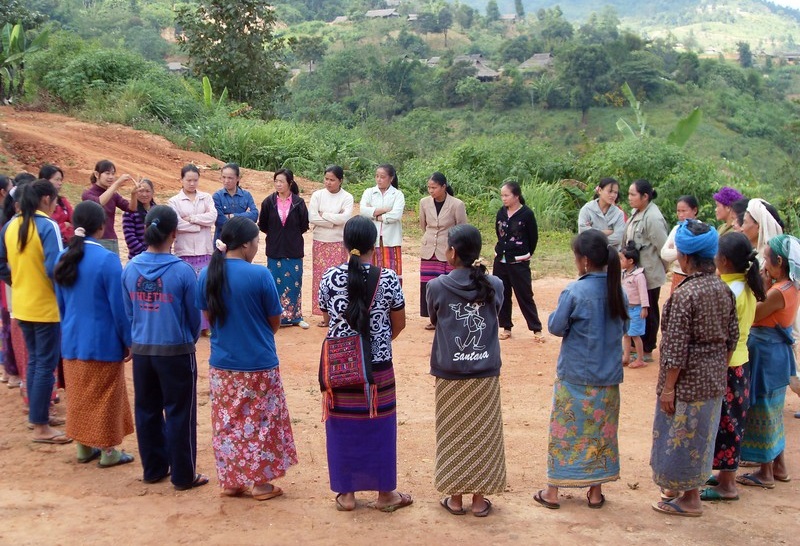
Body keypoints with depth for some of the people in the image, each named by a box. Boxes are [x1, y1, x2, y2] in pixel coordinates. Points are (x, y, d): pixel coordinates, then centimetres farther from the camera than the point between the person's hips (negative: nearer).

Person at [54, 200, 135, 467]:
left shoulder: (64, 258, 1)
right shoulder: (107, 259, -18)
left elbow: (61, 303, 11)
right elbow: (119, 306, -15)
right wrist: (128, 340, -5)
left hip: (72, 340, 6)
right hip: (103, 341, -6)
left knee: (79, 394, 16)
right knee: (105, 395, 6)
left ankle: (83, 447, 25)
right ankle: (108, 451, 14)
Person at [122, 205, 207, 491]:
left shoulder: (130, 268, -4)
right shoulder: (182, 271, -15)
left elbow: (128, 311, 6)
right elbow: (195, 314, -5)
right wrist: (190, 339, 14)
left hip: (141, 350, 4)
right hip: (176, 351, -4)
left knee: (147, 411, 16)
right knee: (179, 414, 6)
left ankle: (153, 469, 27)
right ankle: (183, 475, 14)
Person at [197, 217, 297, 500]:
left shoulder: (207, 274, -4)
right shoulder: (260, 274, -17)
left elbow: (208, 316, 8)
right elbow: (275, 322, -7)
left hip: (222, 363, 4)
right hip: (258, 364, -4)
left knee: (226, 423, 15)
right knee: (260, 423, 10)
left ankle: (231, 481, 24)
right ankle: (260, 482, 18)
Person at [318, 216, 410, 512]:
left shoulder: (330, 277, -5)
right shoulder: (388, 278, -8)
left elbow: (328, 319, 6)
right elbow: (399, 323, 0)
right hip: (378, 366, -1)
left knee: (342, 427, 11)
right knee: (379, 426, 10)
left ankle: (346, 493, 21)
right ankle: (385, 493, 21)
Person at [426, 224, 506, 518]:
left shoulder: (437, 287, -11)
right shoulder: (494, 285, -7)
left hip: (450, 375, -1)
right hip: (485, 375, 1)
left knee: (453, 435, 12)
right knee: (483, 434, 12)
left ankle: (456, 497, 20)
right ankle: (480, 498, 20)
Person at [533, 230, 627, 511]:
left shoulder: (574, 292, -17)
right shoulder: (617, 291, -1)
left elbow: (556, 327, -10)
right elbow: (622, 327, 11)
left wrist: (558, 317, 8)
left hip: (574, 377, -4)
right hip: (608, 376, 4)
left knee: (565, 431, 7)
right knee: (601, 432, 14)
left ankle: (552, 492, 15)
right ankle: (595, 492, 21)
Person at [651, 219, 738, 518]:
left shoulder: (684, 294, -22)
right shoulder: (724, 289, 0)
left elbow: (676, 347, -20)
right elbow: (732, 337, 8)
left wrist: (667, 386, -13)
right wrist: (721, 369, 19)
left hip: (688, 379, -7)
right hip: (714, 378, 7)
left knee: (682, 434, 8)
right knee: (700, 433, 20)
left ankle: (689, 499, 19)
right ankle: (687, 486, 36)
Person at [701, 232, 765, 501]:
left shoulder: (729, 292, -22)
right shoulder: (747, 288, 5)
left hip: (725, 366, -9)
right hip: (740, 361, 9)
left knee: (725, 423, 1)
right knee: (731, 422, 18)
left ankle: (726, 486, 10)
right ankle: (726, 474, 30)